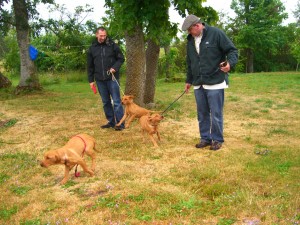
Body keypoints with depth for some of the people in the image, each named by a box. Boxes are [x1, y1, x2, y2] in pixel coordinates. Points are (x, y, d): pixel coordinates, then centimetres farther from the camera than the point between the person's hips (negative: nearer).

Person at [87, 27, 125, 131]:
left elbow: (121, 58, 2)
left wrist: (115, 68, -15)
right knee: (106, 102, 10)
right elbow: (90, 66, 11)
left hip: (112, 78, -4)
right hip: (100, 79, 4)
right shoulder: (92, 48, 6)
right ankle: (111, 122, 21)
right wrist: (91, 80, 7)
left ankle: (120, 123, 1)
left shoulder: (112, 45, -3)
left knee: (116, 101, -3)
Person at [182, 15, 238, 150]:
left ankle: (217, 140, 13)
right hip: (198, 84, 6)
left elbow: (232, 50, -7)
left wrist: (230, 63, -26)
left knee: (216, 114, 0)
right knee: (202, 114, 11)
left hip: (215, 82, -6)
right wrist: (189, 80, 25)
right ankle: (205, 138, 23)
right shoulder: (190, 40, 13)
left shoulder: (216, 33, -8)